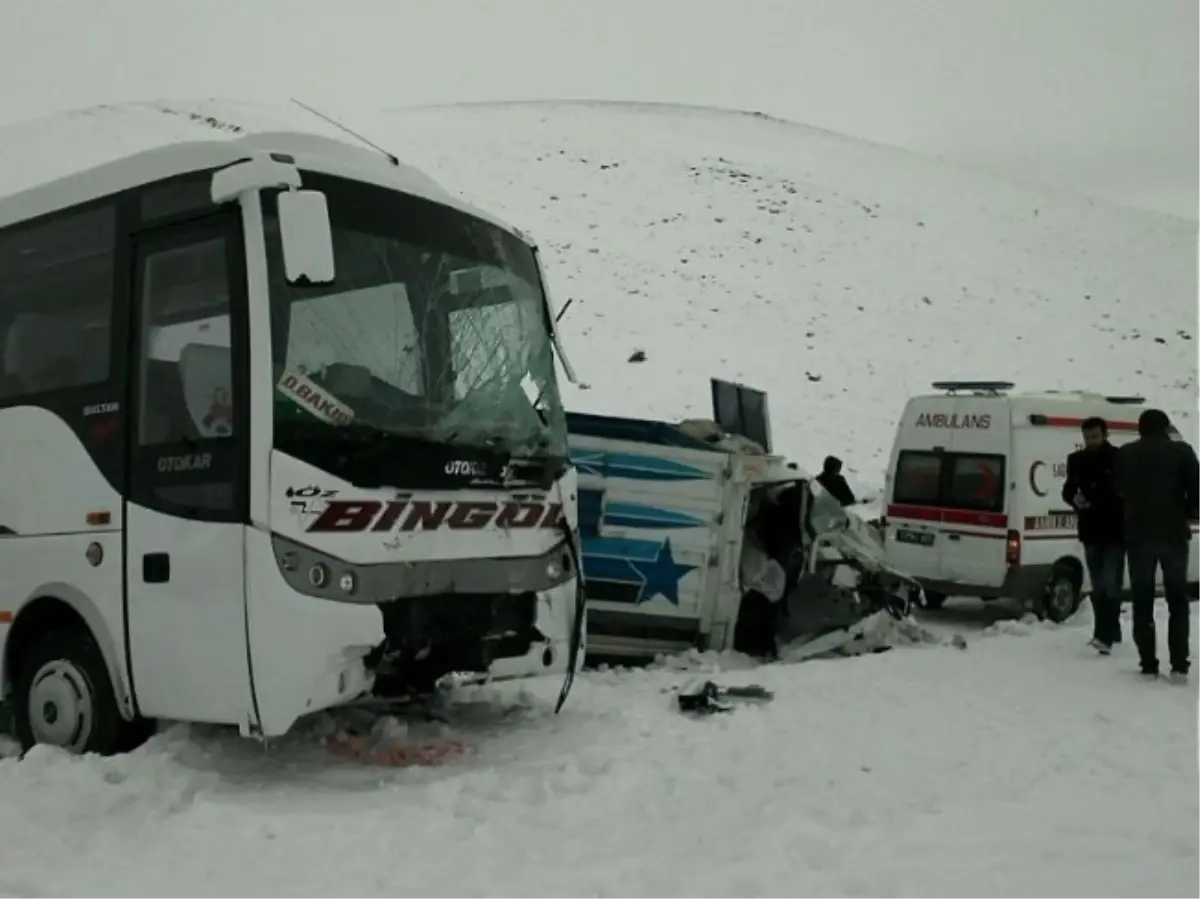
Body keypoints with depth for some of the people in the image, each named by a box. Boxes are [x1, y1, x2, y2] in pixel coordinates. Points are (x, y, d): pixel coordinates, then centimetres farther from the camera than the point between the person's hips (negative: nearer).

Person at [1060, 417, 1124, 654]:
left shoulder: (1119, 458, -8)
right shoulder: (1076, 460, 7)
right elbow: (1068, 490, 14)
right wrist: (1074, 499, -9)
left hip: (1116, 532, -5)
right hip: (1091, 532, 5)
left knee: (1110, 585, -11)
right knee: (1098, 586, 12)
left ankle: (1104, 635, -16)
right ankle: (1110, 631, 25)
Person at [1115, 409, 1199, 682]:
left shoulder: (1125, 454, 4)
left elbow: (1119, 491, 7)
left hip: (1138, 534, 1)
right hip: (1173, 533, -1)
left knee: (1142, 602, 7)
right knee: (1177, 600, 10)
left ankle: (1148, 665, 4)